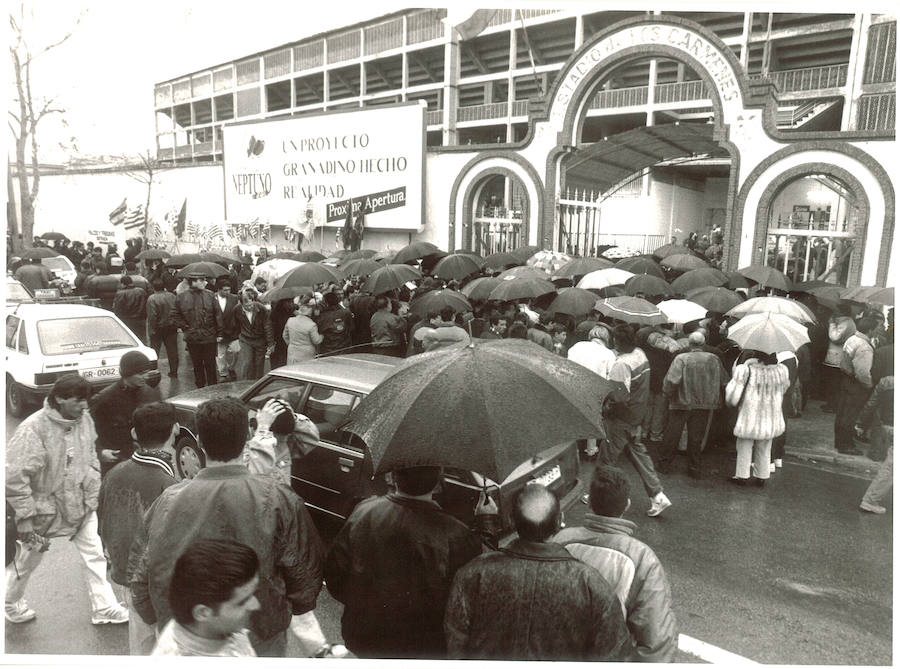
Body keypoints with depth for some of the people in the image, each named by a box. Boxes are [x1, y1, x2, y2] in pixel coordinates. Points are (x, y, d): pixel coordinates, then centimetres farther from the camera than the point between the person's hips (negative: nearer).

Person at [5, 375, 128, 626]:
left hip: (81, 504, 5)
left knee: (95, 554, 6)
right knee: (28, 560, 17)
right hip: (46, 508, -5)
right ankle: (11, 603, 45)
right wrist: (25, 517, -20)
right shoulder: (33, 428, -25)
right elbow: (13, 475, -23)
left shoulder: (84, 419, -6)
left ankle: (104, 607, 18)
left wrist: (92, 492, 6)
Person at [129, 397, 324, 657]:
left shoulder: (167, 501, -15)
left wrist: (158, 621, 14)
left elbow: (141, 574, -3)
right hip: (260, 641, -2)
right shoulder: (279, 500, -22)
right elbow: (304, 573, -12)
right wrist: (296, 607, 8)